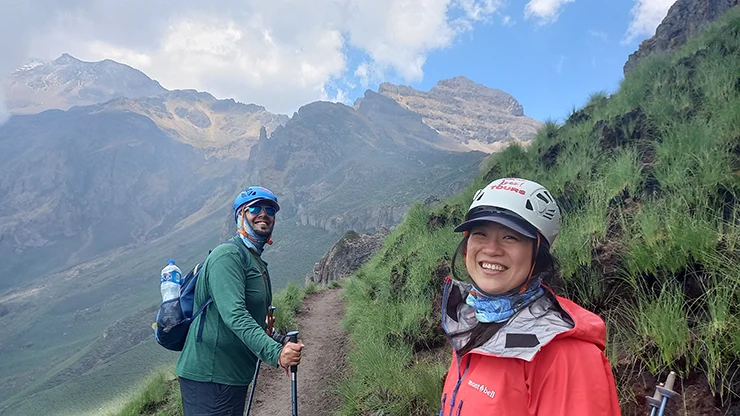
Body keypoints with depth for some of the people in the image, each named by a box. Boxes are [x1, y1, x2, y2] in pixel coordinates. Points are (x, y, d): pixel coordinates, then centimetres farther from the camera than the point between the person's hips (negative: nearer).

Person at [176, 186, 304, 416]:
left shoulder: (258, 263, 16)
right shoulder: (228, 255, -17)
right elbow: (234, 315, -29)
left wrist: (280, 348, 16)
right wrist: (275, 353, -38)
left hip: (235, 376, 10)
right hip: (208, 376, -10)